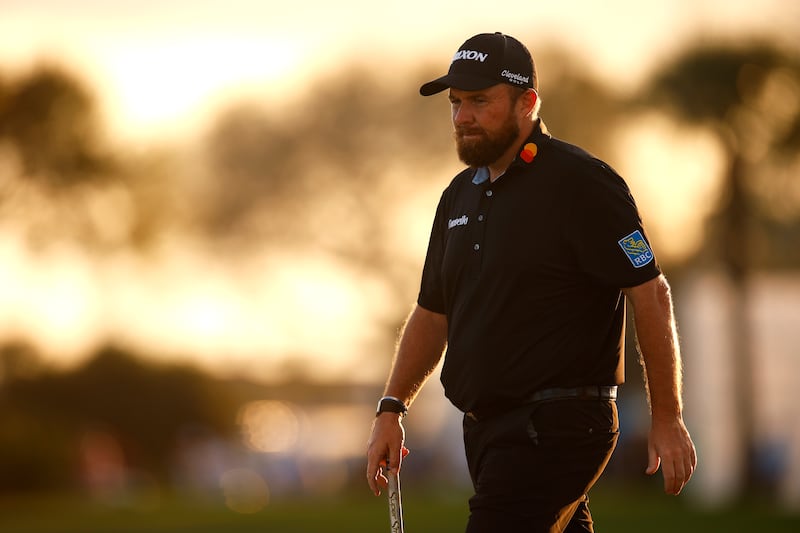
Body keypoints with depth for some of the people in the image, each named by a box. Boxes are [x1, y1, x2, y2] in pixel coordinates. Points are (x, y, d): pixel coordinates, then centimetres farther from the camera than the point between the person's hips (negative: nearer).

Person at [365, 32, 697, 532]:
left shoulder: (581, 184, -10)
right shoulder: (460, 195, 15)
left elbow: (650, 293, -12)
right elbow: (433, 313, 21)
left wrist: (667, 419, -13)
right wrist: (392, 409, 11)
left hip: (557, 429, -8)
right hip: (485, 429, 8)